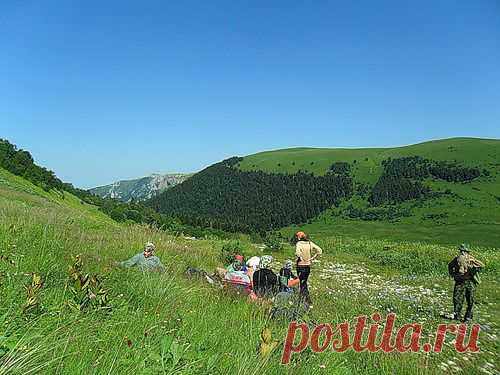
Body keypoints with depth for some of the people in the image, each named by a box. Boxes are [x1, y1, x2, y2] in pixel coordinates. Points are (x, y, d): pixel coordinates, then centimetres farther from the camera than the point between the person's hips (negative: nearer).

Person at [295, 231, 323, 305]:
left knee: (303, 284, 4)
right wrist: (312, 258, 0)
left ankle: (309, 303, 4)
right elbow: (320, 251, -4)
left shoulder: (298, 244, -12)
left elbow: (298, 253, -32)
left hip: (301, 266, -5)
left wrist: (300, 258, -13)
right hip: (308, 266, 5)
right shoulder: (310, 243, 2)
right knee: (304, 283, 21)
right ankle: (302, 298, 30)